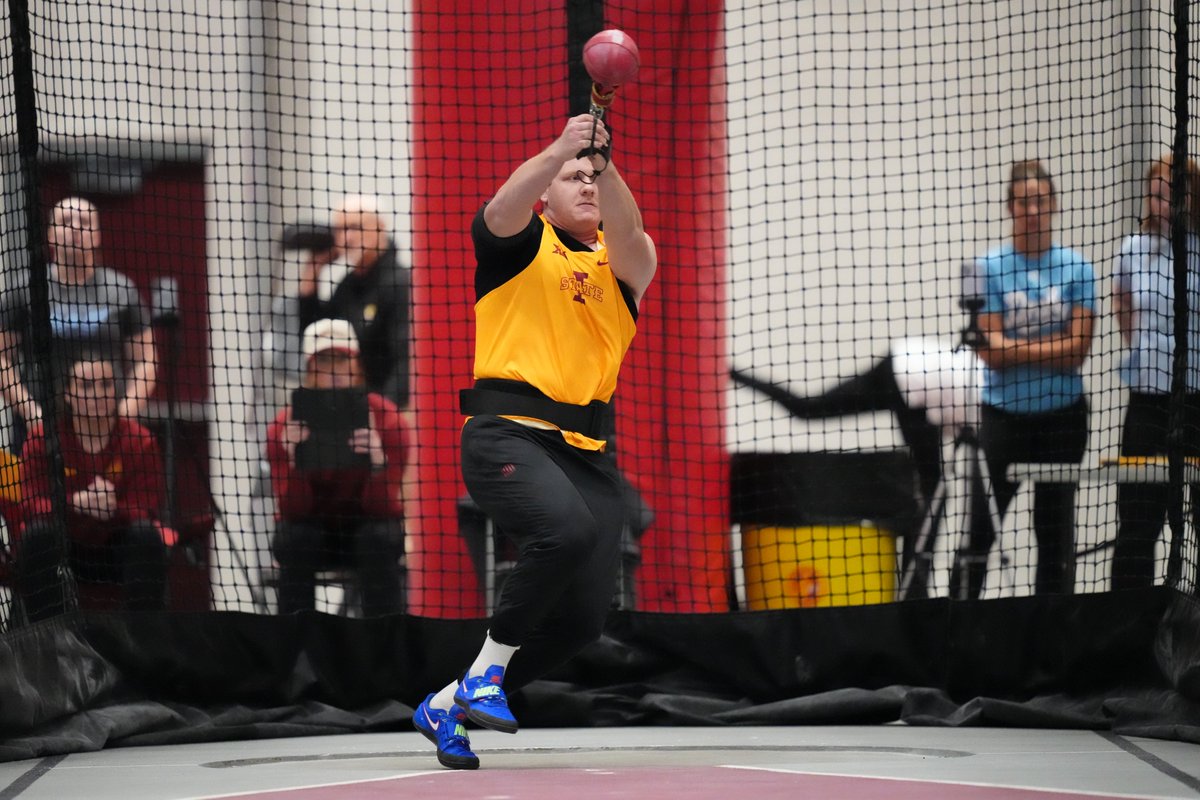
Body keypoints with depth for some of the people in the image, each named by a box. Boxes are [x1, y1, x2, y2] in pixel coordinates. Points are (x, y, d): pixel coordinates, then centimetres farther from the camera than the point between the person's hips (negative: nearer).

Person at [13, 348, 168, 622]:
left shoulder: (140, 441, -6)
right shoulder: (42, 438, -7)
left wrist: (114, 509, -36)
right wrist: (76, 502, -36)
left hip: (118, 550, 1)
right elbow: (32, 507, -15)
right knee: (38, 532, -32)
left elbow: (146, 512, -12)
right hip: (63, 548, -1)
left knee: (145, 533, -29)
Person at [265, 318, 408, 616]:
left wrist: (378, 463, -40)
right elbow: (292, 510, -18)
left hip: (367, 526, 0)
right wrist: (293, 460, -36)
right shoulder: (285, 426, -13)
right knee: (292, 538, -31)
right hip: (312, 528, 0)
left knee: (379, 538, -32)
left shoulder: (385, 417, -15)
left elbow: (381, 508, -19)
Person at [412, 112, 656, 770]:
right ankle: (485, 671, -15)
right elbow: (503, 209, -15)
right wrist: (560, 150, -31)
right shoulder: (521, 244, 9)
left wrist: (605, 162, -26)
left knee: (582, 618, 0)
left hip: (586, 451, 5)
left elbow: (628, 237, -9)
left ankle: (446, 706, 18)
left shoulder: (619, 260, 16)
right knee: (565, 530, -34)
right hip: (509, 432, -5)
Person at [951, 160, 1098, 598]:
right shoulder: (990, 268, -2)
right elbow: (991, 352, -8)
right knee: (980, 530, -4)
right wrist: (1051, 349, -10)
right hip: (1004, 411, -2)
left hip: (1062, 414, 2)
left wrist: (1015, 348, -11)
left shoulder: (1076, 268, 2)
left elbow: (1078, 349, -5)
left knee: (1055, 533, 7)